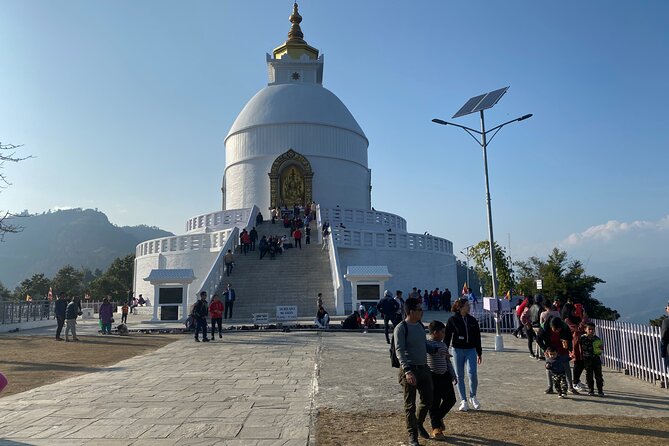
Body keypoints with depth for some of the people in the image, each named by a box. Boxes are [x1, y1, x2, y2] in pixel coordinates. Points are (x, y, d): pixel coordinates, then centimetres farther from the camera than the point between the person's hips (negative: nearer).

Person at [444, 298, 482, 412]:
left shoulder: (472, 320, 7)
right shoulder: (452, 320, -3)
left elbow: (477, 337, 14)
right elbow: (447, 337, -1)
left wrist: (479, 353, 15)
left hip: (471, 350, 2)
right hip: (458, 351, -2)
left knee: (473, 374, -10)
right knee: (459, 376, 4)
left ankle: (473, 397, 15)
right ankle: (463, 401, 17)